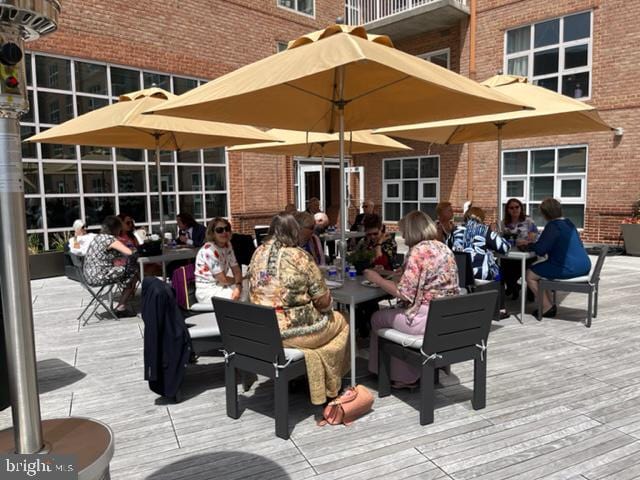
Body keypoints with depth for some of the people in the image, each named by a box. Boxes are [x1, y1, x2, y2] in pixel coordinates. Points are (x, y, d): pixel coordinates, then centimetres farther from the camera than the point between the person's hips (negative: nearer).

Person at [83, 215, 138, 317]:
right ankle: (120, 308, 6)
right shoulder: (110, 239, -15)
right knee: (133, 273, 0)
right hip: (98, 277, -9)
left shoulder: (98, 237, 14)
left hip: (90, 276, 9)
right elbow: (129, 252, -23)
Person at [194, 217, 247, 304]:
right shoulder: (209, 250, -21)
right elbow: (223, 279, -20)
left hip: (222, 287, 7)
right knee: (244, 297, -20)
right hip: (207, 292, -7)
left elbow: (237, 270, 2)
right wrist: (238, 281, -1)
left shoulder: (228, 246, 2)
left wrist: (238, 287, -17)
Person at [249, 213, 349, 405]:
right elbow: (323, 300, -11)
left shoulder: (258, 253, 2)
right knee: (339, 321, 22)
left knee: (321, 317, 30)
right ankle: (329, 387, 35)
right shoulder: (300, 256, -14)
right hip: (293, 329, -6)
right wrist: (326, 302, 13)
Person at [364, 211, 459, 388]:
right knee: (396, 313, 27)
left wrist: (377, 279, -6)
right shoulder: (444, 248, 10)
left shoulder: (419, 251, -16)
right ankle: (406, 376, 25)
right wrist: (397, 274, 19)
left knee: (378, 318, 13)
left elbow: (404, 294, -19)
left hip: (428, 319, -8)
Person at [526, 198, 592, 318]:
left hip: (568, 268, -10)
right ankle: (548, 305, 24)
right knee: (539, 269, 26)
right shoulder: (568, 223, 14)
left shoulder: (553, 226, -14)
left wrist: (528, 245, 3)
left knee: (530, 275, 2)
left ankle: (547, 308, 6)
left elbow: (540, 250, -19)